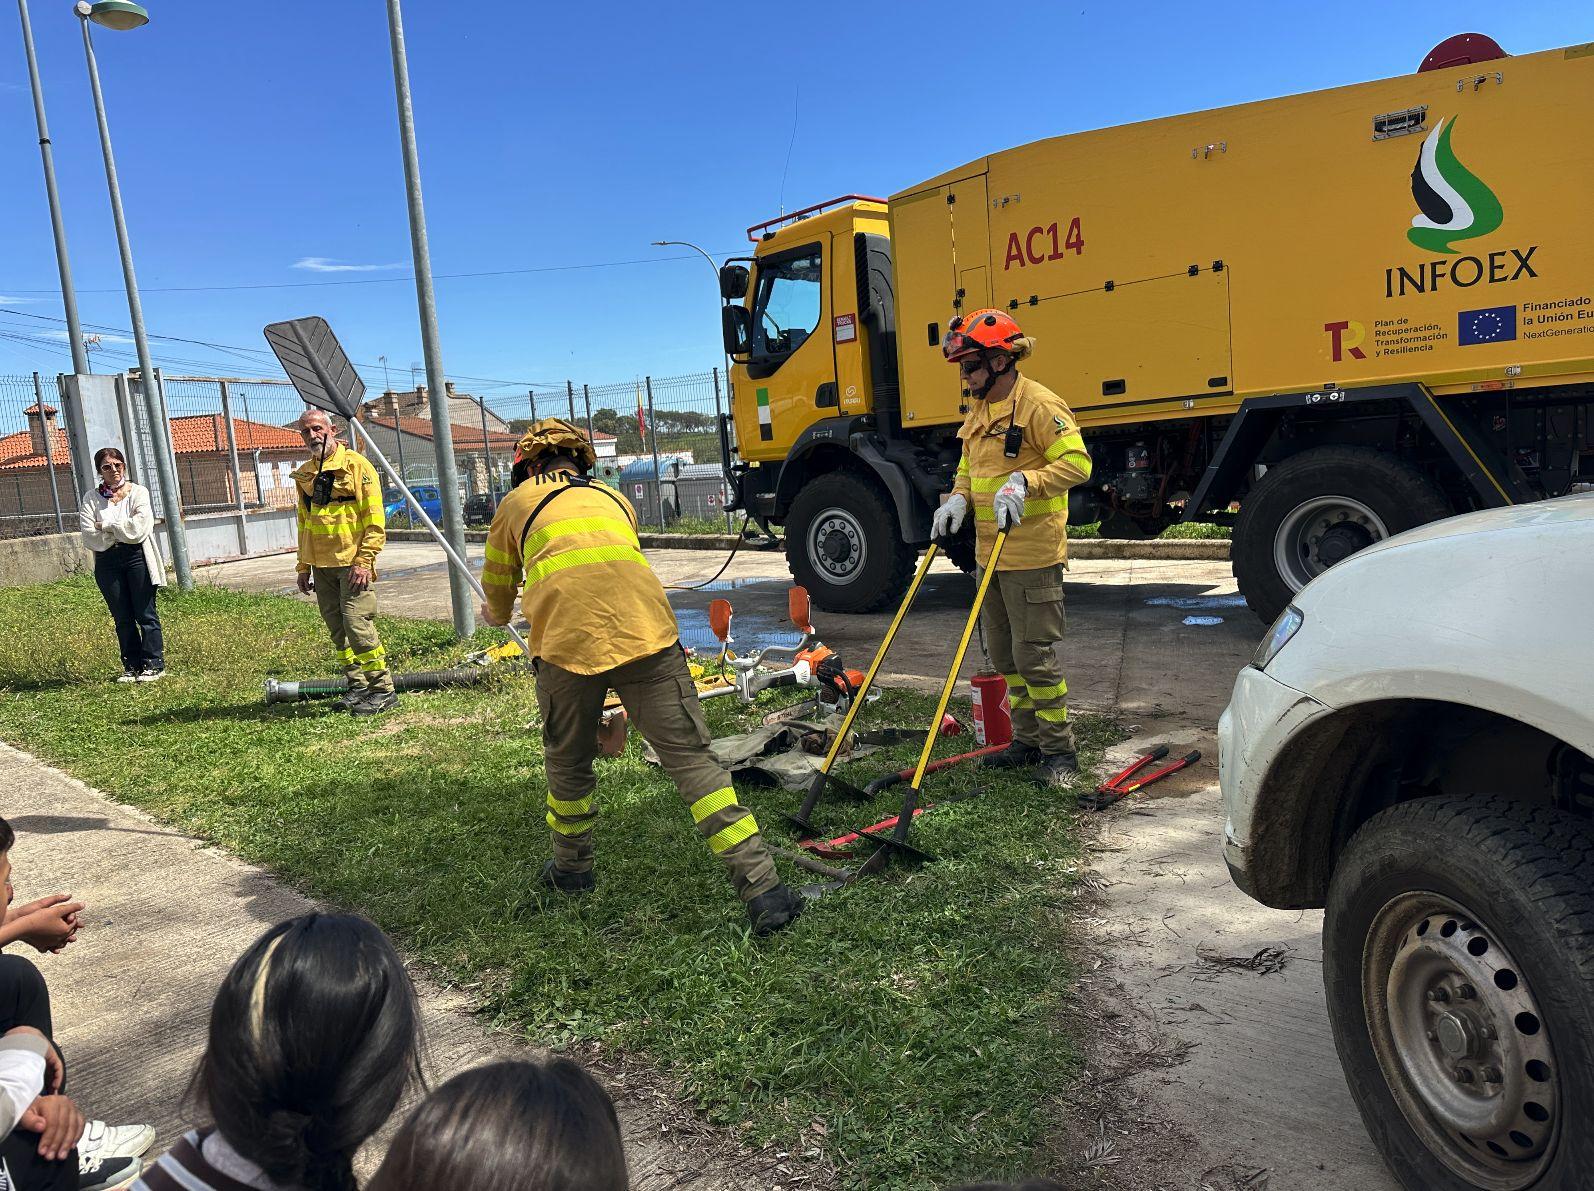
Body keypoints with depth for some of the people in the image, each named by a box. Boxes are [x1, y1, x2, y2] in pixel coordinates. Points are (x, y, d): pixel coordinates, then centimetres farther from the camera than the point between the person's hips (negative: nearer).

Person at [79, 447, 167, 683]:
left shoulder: (138, 492, 1)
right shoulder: (91, 498, 6)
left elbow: (139, 527, -13)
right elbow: (89, 536, -5)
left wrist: (106, 526, -7)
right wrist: (123, 529, -9)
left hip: (137, 557, -2)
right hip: (107, 561, 3)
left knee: (145, 614, 0)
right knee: (122, 618, 7)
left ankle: (154, 665, 6)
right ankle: (132, 667, 15)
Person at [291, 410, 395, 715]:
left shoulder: (356, 466, -6)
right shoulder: (304, 474, 15)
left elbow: (375, 519, -10)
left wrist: (364, 561, -15)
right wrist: (304, 566, 18)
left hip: (353, 563, -7)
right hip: (322, 566, 7)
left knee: (357, 623, -13)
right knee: (337, 630, 9)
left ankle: (383, 689, -5)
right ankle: (357, 686, 19)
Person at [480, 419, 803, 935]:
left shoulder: (517, 504, 26)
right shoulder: (614, 500, 32)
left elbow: (497, 593, 38)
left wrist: (497, 615, 63)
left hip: (567, 642, -1)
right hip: (647, 633, 1)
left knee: (568, 762, 22)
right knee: (691, 758, 1)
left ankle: (571, 869, 41)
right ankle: (761, 887, -5)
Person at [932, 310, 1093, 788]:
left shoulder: (1039, 404, -12)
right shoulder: (978, 412, 15)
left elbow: (1076, 463, -19)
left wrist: (1024, 482, -30)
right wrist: (958, 499, 1)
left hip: (1033, 556, -9)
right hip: (990, 553, 9)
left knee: (1035, 655, -4)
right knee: (1004, 656, 15)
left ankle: (1058, 749, 10)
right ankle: (1027, 740, 28)